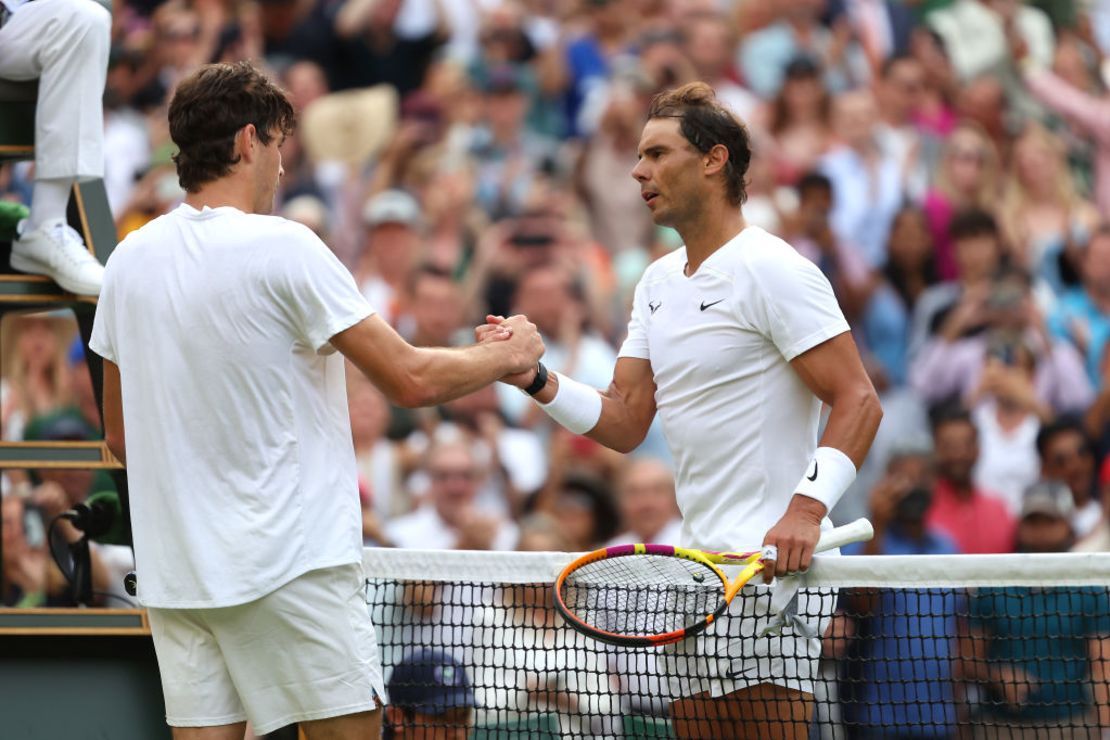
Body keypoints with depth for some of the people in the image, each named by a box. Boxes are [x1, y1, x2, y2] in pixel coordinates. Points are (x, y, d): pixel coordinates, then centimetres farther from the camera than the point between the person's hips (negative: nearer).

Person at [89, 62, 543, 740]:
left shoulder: (130, 260, 8)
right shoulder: (281, 249, -12)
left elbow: (121, 436, 16)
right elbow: (411, 379, -11)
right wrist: (507, 355, 6)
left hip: (174, 573, 6)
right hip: (291, 563, -6)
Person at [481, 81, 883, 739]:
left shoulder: (772, 270, -10)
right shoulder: (659, 282, 17)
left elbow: (858, 403, -15)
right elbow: (625, 423, 14)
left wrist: (806, 508, -28)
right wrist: (536, 379, -3)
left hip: (776, 560, -9)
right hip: (698, 558, 9)